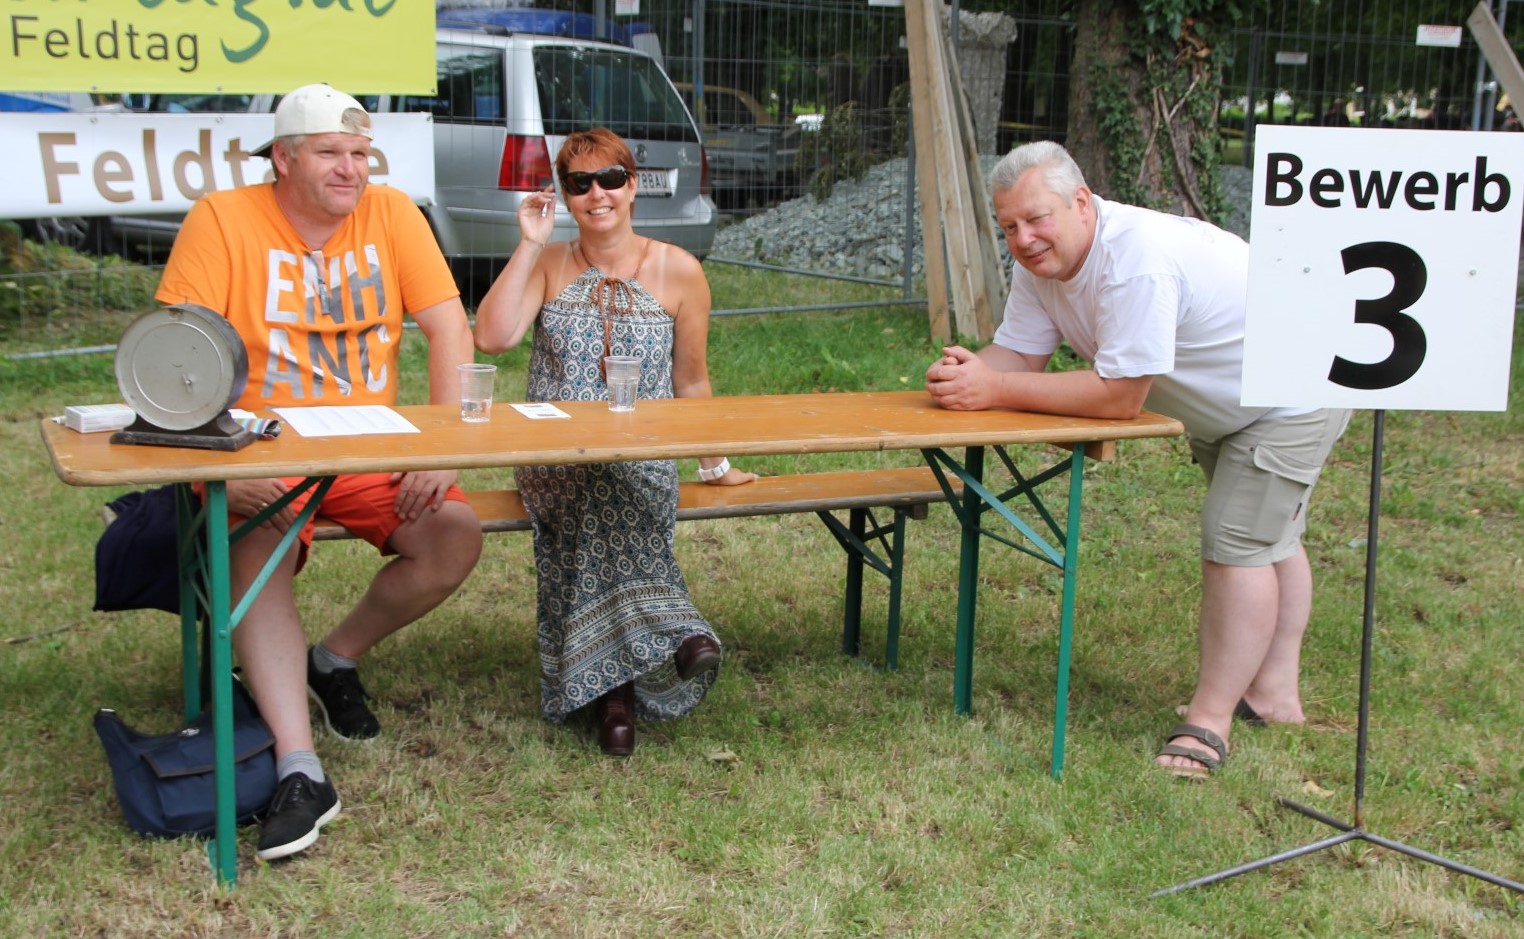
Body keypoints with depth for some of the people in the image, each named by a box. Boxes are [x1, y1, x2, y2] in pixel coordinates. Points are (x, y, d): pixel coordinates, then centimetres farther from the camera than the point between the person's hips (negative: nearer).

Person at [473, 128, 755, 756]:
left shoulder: (678, 272, 7)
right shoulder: (547, 265, 10)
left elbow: (691, 381, 14)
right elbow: (491, 337, -8)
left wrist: (713, 464, 16)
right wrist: (530, 244, -6)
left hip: (644, 458, 0)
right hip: (553, 459, 1)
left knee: (608, 489, -35)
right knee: (593, 482, -35)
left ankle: (610, 680, -32)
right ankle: (669, 632, -33)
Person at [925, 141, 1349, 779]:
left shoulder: (1137, 261, -40)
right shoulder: (1041, 259, -12)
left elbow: (1121, 394, -40)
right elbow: (1017, 355, -12)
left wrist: (995, 390, -40)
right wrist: (965, 371, -35)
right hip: (1221, 404, 10)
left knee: (1240, 542, -15)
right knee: (1269, 540, 20)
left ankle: (1210, 721, -7)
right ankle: (1274, 695, 35)